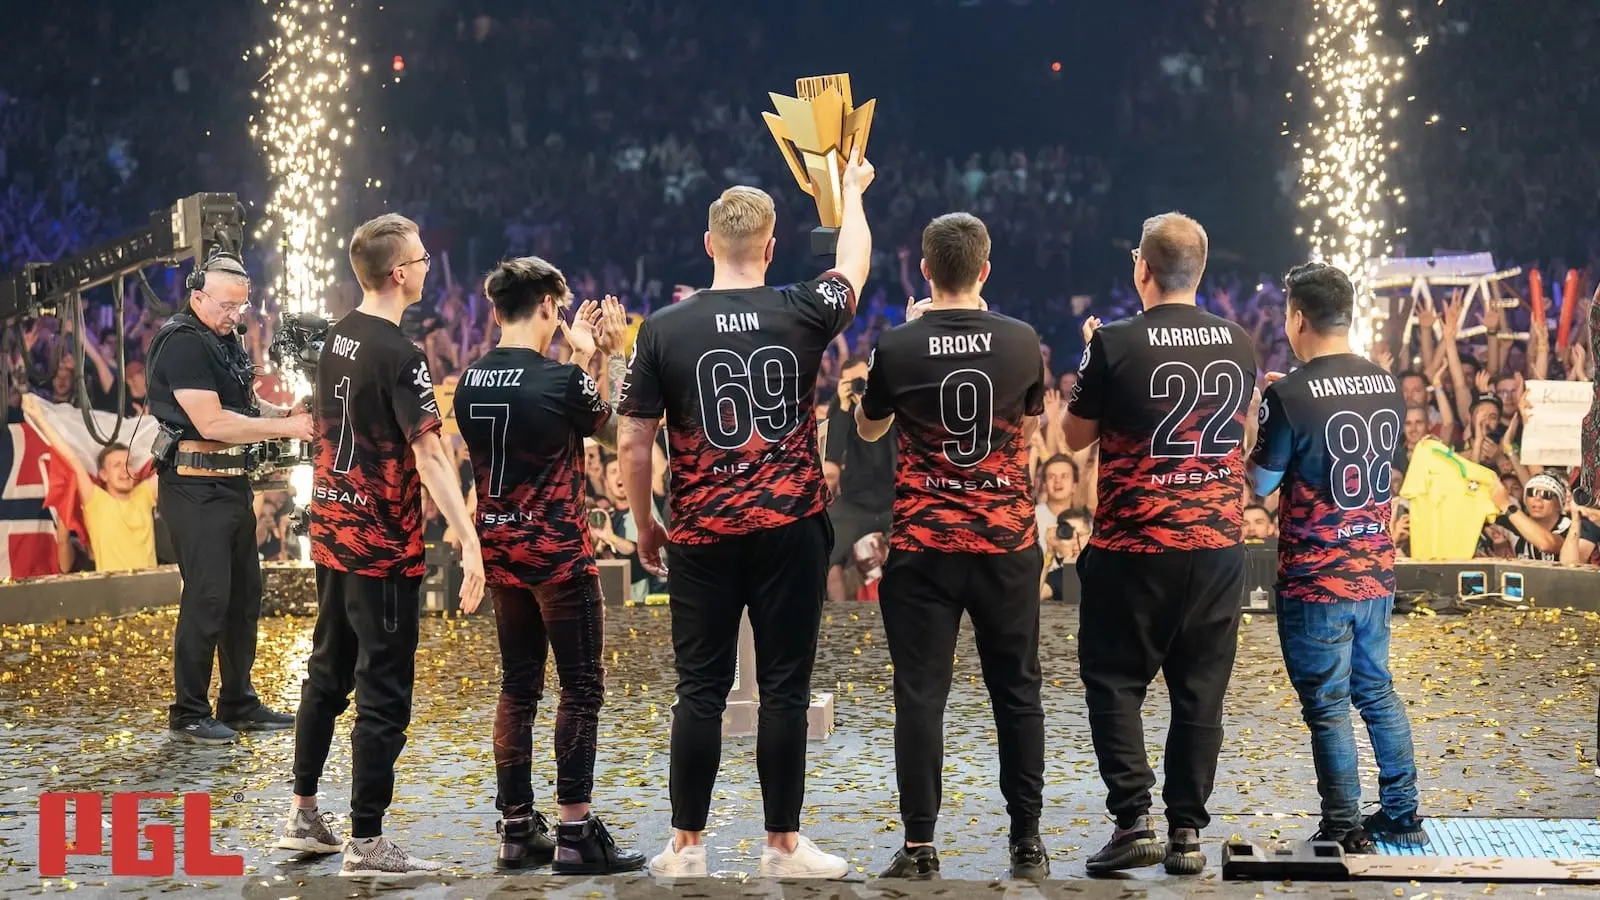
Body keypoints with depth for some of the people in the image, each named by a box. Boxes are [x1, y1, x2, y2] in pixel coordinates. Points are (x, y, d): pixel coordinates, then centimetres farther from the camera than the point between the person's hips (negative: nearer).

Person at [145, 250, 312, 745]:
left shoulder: (225, 339, 13)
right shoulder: (182, 342, -15)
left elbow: (247, 404, 23)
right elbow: (211, 422, -22)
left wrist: (288, 413, 1)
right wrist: (286, 426, -20)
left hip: (232, 485, 9)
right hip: (196, 487, -9)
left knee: (244, 594, 13)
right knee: (207, 598, -8)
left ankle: (239, 704, 23)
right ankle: (188, 713, 1)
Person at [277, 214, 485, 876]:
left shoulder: (337, 339, 7)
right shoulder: (400, 356, -18)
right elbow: (429, 456, -25)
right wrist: (468, 541, -29)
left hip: (332, 534, 8)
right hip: (384, 547, -8)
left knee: (328, 673, 18)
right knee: (384, 695, -2)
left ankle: (303, 815, 25)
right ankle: (366, 844, 1)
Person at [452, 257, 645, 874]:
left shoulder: (471, 381, 4)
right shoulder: (562, 380, -16)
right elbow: (617, 434, 0)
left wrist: (582, 361, 17)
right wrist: (605, 359, 5)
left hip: (501, 551, 7)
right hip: (559, 553, -7)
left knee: (518, 687, 13)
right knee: (581, 688, 1)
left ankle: (516, 829, 14)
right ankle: (575, 833, 0)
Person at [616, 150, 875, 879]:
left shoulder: (664, 328, -4)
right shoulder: (801, 315, -3)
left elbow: (633, 442, -2)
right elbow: (854, 267, 19)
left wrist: (644, 524, 13)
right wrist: (851, 189, 37)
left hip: (702, 537, 1)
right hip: (789, 530, 0)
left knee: (700, 692, 7)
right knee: (784, 689, 5)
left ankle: (686, 846, 12)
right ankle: (783, 845, 11)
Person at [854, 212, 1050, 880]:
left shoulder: (897, 346, -7)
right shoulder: (1022, 341, -4)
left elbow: (868, 429, 11)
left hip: (922, 543, -1)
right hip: (1006, 542, 1)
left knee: (921, 694, 3)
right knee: (1017, 693, 10)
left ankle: (919, 847, 2)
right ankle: (1027, 843, 14)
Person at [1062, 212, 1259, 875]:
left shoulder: (1116, 344, -11)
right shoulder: (1239, 344, 3)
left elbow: (1076, 437, 2)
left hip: (1134, 546, -4)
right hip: (1218, 543, 4)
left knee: (1114, 679, 6)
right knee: (1201, 688, 8)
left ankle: (1134, 819, -3)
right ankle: (1188, 831, 9)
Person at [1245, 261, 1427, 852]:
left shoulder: (1289, 395, -16)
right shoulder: (1387, 384, 3)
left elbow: (1261, 485, -8)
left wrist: (1260, 424, 7)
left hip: (1316, 579, -6)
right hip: (1377, 571, 6)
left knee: (1327, 706, 0)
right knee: (1377, 691, 18)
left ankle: (1345, 833, 3)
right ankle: (1402, 817, 24)